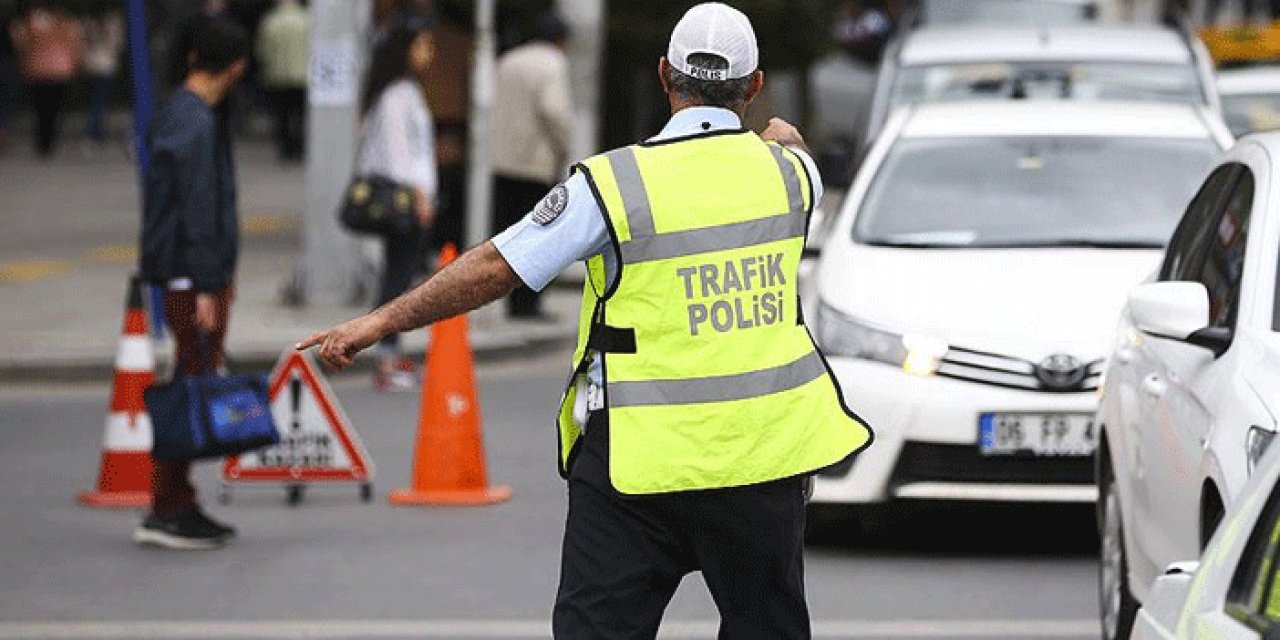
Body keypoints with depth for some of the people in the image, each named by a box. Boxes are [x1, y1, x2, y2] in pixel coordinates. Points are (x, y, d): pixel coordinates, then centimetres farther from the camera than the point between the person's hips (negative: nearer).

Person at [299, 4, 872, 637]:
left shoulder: (615, 182, -11)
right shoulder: (788, 170, 1)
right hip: (765, 452, 3)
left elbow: (495, 268, -9)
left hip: (643, 459, -3)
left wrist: (381, 321, 0)